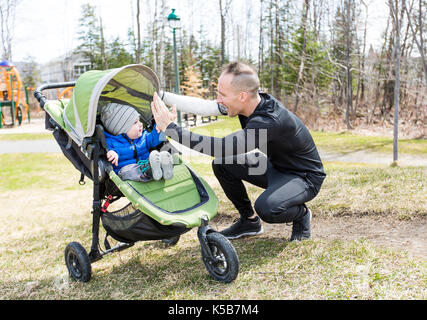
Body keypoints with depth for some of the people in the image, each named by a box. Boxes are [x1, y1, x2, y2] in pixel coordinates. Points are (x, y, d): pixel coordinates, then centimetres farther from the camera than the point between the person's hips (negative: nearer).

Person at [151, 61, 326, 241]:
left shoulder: (270, 122, -36)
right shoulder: (249, 102, -12)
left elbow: (220, 147, -40)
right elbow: (204, 107, -12)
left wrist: (171, 128, -39)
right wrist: (161, 95, -16)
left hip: (305, 177, -8)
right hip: (276, 166, 8)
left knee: (266, 208, -35)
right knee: (222, 164, -5)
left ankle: (301, 214, 1)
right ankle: (249, 221, 12)